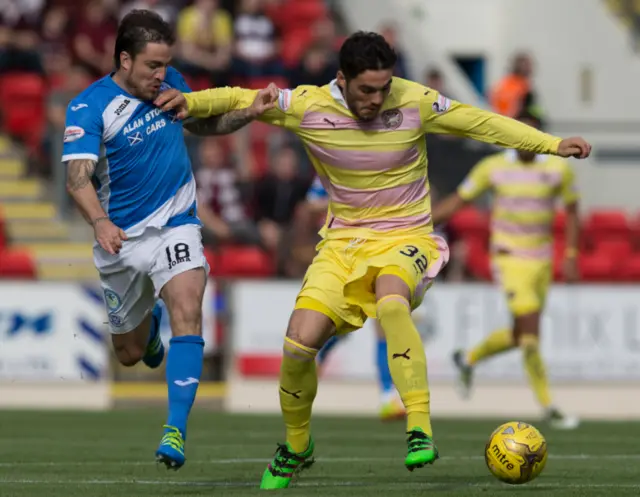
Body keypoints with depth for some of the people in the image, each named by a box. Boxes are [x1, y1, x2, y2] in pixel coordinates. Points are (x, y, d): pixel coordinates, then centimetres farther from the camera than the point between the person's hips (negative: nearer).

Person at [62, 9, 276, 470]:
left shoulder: (170, 84, -1)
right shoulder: (89, 108, -16)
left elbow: (205, 124, 19)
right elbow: (78, 176, -29)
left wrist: (249, 113, 1)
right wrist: (100, 221, -47)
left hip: (175, 224, 1)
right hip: (120, 237, -1)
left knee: (186, 310, -27)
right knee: (131, 354, 15)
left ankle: (176, 429, -29)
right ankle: (150, 320, 54)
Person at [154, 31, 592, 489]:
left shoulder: (415, 102, -11)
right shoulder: (309, 106, -9)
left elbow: (483, 123, -2)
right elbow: (239, 99, 1)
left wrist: (553, 145, -3)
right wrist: (191, 101, -17)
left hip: (405, 240, -2)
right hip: (343, 243, 3)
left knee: (391, 303, -38)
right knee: (299, 344, -12)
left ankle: (420, 431, -37)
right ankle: (296, 448, 16)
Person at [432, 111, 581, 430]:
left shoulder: (558, 168, -1)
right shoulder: (493, 167, -4)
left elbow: (571, 212, 8)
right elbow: (458, 200, 5)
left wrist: (571, 256, 0)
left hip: (542, 260, 4)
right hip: (509, 257, -4)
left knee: (520, 336, 13)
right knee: (531, 330, -15)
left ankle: (469, 359, 41)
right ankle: (548, 408, -10)